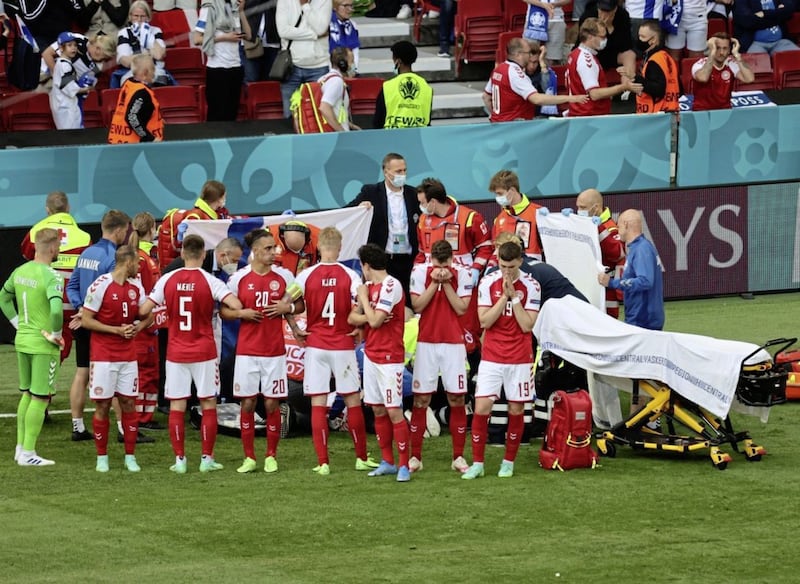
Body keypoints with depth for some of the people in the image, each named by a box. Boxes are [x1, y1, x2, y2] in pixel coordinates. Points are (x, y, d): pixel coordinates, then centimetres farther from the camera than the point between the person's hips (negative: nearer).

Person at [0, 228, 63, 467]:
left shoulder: (20, 272, 4)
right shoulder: (51, 277, -19)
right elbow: (56, 309, -31)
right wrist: (56, 334, -16)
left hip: (22, 340, 7)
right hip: (44, 345, -7)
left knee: (26, 394, 19)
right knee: (40, 398, 1)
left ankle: (20, 447, 24)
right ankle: (28, 453, 3)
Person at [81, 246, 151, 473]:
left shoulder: (136, 287, 6)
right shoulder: (101, 285, -12)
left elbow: (147, 315, 20)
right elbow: (86, 320, -11)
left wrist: (138, 327, -2)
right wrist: (116, 330, -16)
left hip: (128, 355, 5)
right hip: (103, 355, -5)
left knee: (128, 403, 4)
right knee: (102, 405, -1)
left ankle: (130, 457, 11)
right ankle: (102, 457, 9)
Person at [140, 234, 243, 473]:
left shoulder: (167, 280, -2)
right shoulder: (210, 281, -9)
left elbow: (144, 310, -4)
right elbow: (236, 306, -21)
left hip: (176, 353, 2)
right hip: (204, 352, -2)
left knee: (177, 406, 5)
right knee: (208, 404, 7)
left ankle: (180, 459, 4)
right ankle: (207, 458, 6)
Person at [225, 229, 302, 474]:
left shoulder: (284, 276, 2)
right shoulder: (239, 278, -1)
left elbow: (300, 305, 11)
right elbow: (224, 311, 6)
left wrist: (287, 308, -10)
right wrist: (241, 313, -13)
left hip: (275, 350, 0)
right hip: (247, 350, 0)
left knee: (272, 403, 1)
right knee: (247, 403, 2)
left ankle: (271, 457, 11)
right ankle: (249, 458, 10)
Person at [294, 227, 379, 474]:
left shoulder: (307, 276, -5)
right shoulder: (350, 276, -7)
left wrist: (296, 331, 5)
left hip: (315, 345, 0)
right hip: (343, 346, 0)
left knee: (318, 404, 3)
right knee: (353, 401, 11)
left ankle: (322, 462, 0)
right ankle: (362, 457, 17)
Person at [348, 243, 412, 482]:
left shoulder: (391, 286, -14)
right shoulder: (370, 286, 12)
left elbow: (375, 321, -20)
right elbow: (352, 317, 9)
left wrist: (364, 298, -6)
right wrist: (368, 317, -11)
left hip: (390, 357, -8)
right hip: (371, 354, 8)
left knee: (393, 411, -9)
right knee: (378, 410, 11)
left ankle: (404, 465, -5)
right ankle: (387, 461, 18)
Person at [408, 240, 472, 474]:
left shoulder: (461, 274, -3)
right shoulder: (420, 272, -2)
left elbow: (461, 308, -8)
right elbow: (417, 305, -7)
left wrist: (447, 283, -13)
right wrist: (434, 282, -14)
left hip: (453, 343, 0)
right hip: (426, 342, 0)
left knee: (457, 399, 0)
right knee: (421, 400, 0)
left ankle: (458, 457, 6)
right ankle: (415, 456, 4)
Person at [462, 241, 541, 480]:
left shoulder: (530, 286, -4)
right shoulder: (488, 283, -2)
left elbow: (527, 325, -9)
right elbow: (485, 321, -8)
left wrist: (514, 296, -15)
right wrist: (504, 296, -15)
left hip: (519, 359, 0)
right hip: (491, 357, 0)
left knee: (516, 409, 4)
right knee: (481, 407, -7)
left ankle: (509, 461, 18)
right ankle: (477, 463, 1)